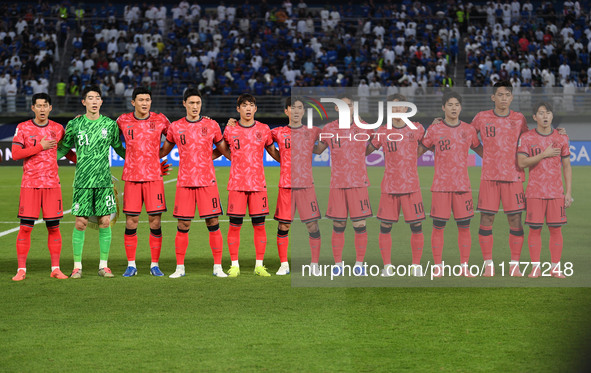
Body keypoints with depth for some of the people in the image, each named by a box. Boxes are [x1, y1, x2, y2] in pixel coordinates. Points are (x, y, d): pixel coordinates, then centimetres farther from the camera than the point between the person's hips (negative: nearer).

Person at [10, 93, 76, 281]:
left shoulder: (58, 129, 8)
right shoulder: (23, 128, 1)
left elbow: (67, 152, 21)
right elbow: (15, 154, -7)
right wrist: (40, 147, -12)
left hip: (52, 184, 2)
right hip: (30, 184, -2)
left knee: (54, 226, 1)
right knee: (25, 227, -5)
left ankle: (55, 269, 7)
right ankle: (21, 269, 0)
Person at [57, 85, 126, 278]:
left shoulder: (110, 124, 6)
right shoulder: (74, 124, 4)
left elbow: (119, 149, 18)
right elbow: (63, 148, 13)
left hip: (104, 181, 1)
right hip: (82, 181, -1)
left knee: (105, 222, 0)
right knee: (81, 223, -2)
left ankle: (103, 265, 10)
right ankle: (77, 266, 6)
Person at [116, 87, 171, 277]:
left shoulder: (160, 120, 2)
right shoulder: (123, 121, 4)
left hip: (154, 176, 0)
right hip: (132, 177, 0)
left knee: (155, 222, -2)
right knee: (131, 222, -1)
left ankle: (155, 265, 8)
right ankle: (131, 265, 9)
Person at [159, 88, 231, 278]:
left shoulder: (212, 125, 5)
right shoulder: (175, 127, 6)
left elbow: (224, 150, 15)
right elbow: (164, 150, 19)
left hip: (208, 182, 0)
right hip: (184, 182, 0)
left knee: (213, 224, -4)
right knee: (183, 226, 0)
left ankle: (218, 267, 3)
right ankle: (180, 268, 9)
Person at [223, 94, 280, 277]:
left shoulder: (263, 130, 7)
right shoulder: (230, 130, 4)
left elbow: (273, 151, 19)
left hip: (258, 184, 1)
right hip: (236, 184, -1)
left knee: (259, 225, 0)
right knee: (235, 224, -2)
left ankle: (259, 265, 7)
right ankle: (234, 265, 5)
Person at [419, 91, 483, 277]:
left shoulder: (469, 130, 8)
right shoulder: (434, 130, 2)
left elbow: (481, 151, 19)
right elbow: (419, 150, 8)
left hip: (463, 185, 2)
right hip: (440, 185, -2)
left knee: (464, 226, 1)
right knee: (438, 226, -2)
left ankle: (464, 267, 8)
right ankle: (438, 267, 5)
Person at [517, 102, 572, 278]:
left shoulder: (561, 138, 6)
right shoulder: (526, 138, 1)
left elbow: (567, 166, 8)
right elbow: (521, 163, -8)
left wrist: (568, 192, 2)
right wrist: (544, 154, -15)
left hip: (556, 191, 1)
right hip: (535, 191, -1)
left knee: (556, 229, 0)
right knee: (535, 228, -3)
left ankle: (555, 268, 5)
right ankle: (535, 268, 3)